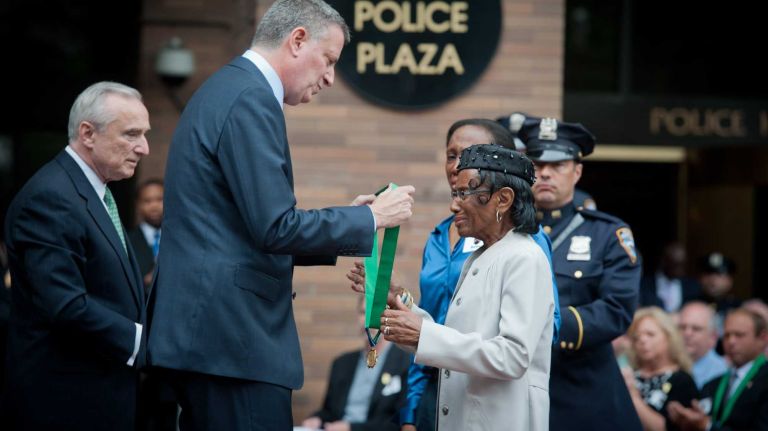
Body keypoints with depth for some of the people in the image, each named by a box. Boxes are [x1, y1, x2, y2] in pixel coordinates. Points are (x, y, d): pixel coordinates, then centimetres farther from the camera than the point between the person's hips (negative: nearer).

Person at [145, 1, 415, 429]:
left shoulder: (228, 89, 19)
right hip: (232, 334, -11)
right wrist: (369, 218, -7)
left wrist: (344, 222, 16)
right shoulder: (251, 99, -12)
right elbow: (275, 229, -18)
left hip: (204, 330, 11)